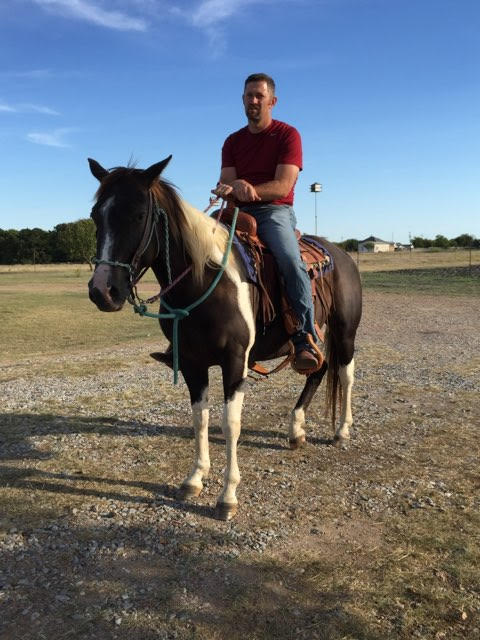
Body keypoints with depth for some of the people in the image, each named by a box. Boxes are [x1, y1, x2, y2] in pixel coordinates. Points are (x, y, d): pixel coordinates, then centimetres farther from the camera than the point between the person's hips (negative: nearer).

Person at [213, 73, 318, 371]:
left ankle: (305, 338, -28)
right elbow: (226, 181, 7)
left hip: (275, 211, -4)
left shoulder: (288, 134, 4)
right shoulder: (233, 141, 19)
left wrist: (249, 190, -27)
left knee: (291, 260, -33)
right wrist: (229, 188, -19)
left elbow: (283, 186, -9)